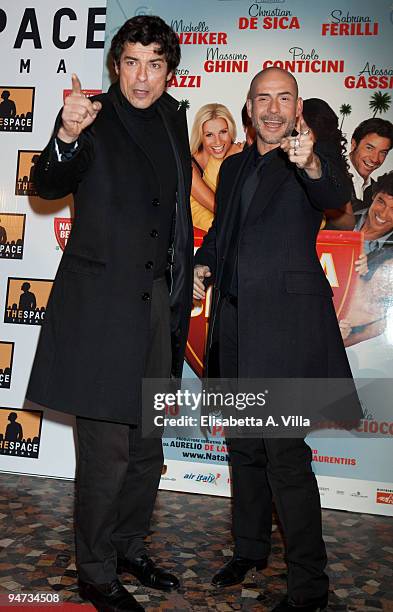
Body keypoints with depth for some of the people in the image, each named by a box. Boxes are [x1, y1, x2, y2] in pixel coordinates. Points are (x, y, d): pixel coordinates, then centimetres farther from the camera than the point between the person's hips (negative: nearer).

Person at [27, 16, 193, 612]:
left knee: (148, 442, 15)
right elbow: (49, 185, -22)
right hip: (103, 302, -7)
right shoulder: (95, 119, -7)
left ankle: (130, 548, 35)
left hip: (158, 300, 7)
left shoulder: (172, 118, 13)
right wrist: (67, 136, -42)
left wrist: (186, 274, 19)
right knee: (108, 450, -2)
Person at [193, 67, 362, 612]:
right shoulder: (233, 167, 16)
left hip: (287, 319, -7)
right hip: (236, 320, 7)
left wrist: (310, 164, -47)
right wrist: (202, 265, 6)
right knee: (244, 444, 17)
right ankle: (250, 547, 36)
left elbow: (337, 194, -26)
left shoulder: (313, 161, -3)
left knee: (286, 453, -8)